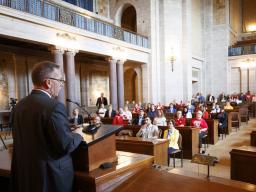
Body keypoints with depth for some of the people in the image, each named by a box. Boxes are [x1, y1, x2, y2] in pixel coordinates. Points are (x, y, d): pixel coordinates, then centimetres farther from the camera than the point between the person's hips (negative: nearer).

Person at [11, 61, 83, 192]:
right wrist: (78, 136, -3)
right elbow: (66, 146, -24)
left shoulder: (20, 105, 2)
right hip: (52, 175, -7)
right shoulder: (54, 106, -23)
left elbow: (21, 138, 11)